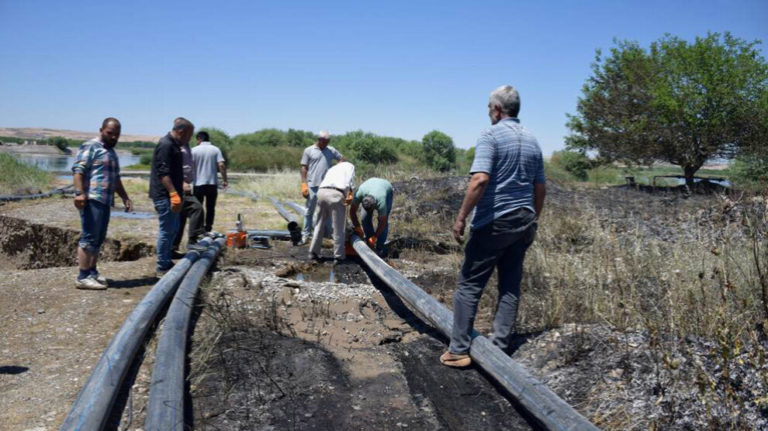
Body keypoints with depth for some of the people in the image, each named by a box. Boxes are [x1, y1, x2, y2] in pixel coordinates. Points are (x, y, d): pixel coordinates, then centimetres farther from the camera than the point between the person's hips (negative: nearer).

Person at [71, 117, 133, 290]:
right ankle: (83, 277, -8)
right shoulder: (91, 147, -3)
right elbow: (78, 170, -14)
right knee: (89, 238, -10)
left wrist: (125, 198, 27)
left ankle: (92, 272, 20)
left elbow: (116, 179, 33)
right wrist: (79, 193, -24)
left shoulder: (112, 152, 25)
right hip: (91, 199, -9)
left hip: (105, 201, 9)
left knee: (98, 239, 12)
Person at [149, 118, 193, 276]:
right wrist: (174, 194, -28)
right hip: (164, 196, -11)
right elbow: (163, 173, -24)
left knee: (173, 229, 18)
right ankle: (163, 267, 4)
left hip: (170, 195, 11)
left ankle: (167, 262, 29)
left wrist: (179, 188, 31)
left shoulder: (173, 145, 16)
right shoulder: (166, 145, -17)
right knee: (167, 230, -4)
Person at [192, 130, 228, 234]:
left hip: (198, 183, -1)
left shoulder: (194, 150, -2)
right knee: (210, 208, 8)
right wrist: (224, 180, -4)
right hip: (212, 183, 1)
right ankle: (208, 229, 9)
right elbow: (221, 165, -9)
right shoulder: (216, 150, 1)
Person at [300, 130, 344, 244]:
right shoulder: (308, 150, 3)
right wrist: (304, 184, -7)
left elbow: (342, 159, 20)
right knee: (309, 211, 5)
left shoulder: (331, 150, 10)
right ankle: (306, 233, 12)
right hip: (313, 185, -2)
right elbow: (304, 168, 1)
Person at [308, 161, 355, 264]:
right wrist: (349, 194, -7)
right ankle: (339, 256, 10)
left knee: (319, 224, 18)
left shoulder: (332, 168, 39)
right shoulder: (349, 165, 22)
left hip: (321, 192, 6)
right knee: (339, 228, 4)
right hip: (335, 194, -6)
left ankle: (313, 252, 23)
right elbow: (349, 180, -1)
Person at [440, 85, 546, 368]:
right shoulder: (532, 142, 13)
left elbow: (480, 179, -23)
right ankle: (499, 349, 14)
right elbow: (540, 189, 15)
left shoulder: (491, 136, -10)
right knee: (510, 287, 10)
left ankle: (459, 350, 2)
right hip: (523, 222, 7)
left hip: (493, 222, -7)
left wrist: (461, 217, -18)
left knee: (469, 285, 1)